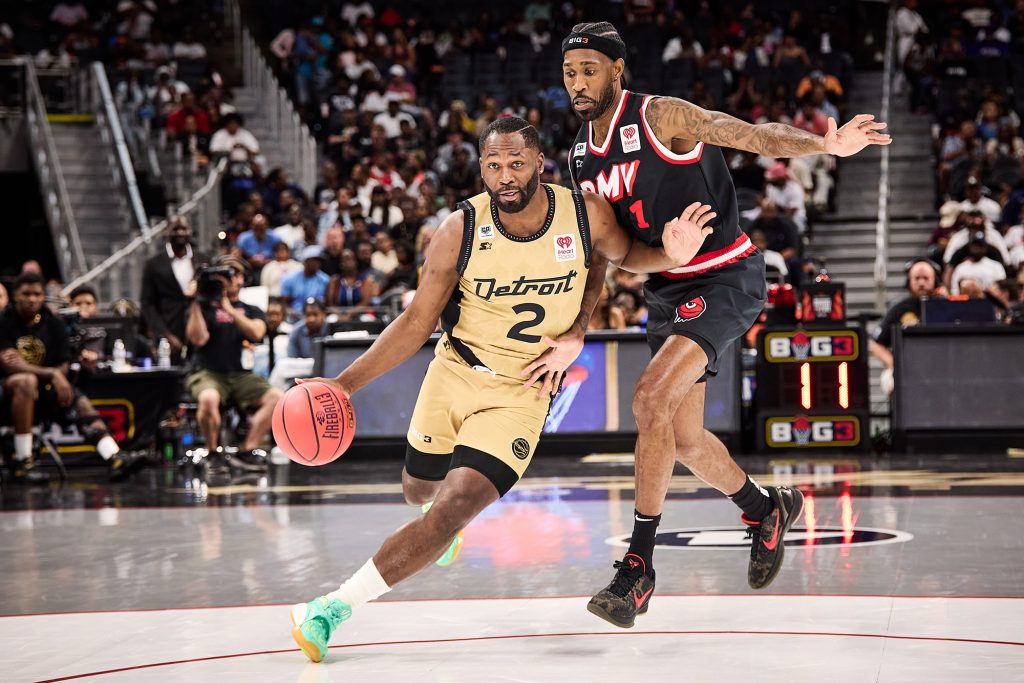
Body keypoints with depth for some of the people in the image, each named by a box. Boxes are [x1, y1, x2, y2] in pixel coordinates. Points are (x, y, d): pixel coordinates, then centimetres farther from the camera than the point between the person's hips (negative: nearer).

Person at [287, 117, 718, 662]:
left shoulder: (586, 214, -16)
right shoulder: (461, 230, -17)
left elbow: (621, 254, 10)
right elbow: (416, 324, -9)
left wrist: (671, 256, -13)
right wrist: (346, 383, -19)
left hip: (522, 392, -2)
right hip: (454, 371, 2)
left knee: (451, 512, -19)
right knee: (419, 489, 22)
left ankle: (335, 607, -12)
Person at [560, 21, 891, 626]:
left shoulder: (661, 117, -15)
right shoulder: (583, 157, 6)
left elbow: (756, 135, -24)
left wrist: (826, 145, -41)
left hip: (726, 279, -8)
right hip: (668, 289, 8)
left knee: (651, 398, -25)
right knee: (685, 439, 13)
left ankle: (639, 567, -18)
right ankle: (768, 510, 41)